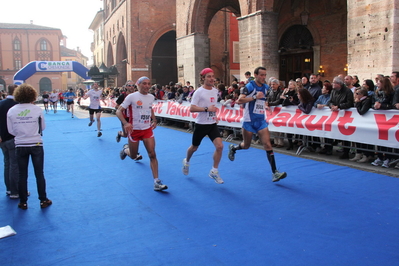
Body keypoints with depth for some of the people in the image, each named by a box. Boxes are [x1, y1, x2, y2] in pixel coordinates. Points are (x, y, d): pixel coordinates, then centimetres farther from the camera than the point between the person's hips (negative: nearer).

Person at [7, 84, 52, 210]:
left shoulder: (11, 111, -6)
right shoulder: (37, 109, -10)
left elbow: (11, 130, -3)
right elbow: (43, 127, -2)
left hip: (20, 146, 1)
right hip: (36, 145, -1)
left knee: (22, 175, 13)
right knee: (39, 174, 9)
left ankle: (23, 202, 21)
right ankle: (43, 200, 17)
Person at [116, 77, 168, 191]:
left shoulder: (151, 97, 3)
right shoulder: (131, 97, -13)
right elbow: (119, 111, -12)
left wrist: (154, 120, 9)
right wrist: (126, 123, -29)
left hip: (147, 130, 3)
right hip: (134, 130, -3)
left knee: (152, 154, -9)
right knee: (133, 156, 11)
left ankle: (156, 182, -6)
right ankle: (125, 149, 48)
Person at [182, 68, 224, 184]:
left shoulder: (215, 91, 6)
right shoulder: (199, 91, -13)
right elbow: (192, 108, -20)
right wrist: (207, 109, -27)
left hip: (212, 124, 5)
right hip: (201, 124, -4)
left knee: (219, 146, -12)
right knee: (194, 147, 13)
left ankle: (214, 172, 2)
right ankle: (186, 161, 46)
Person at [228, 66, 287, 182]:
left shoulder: (265, 87, 8)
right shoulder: (249, 86, -12)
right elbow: (239, 100, -24)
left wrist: (265, 105, 9)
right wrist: (255, 97, -29)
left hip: (261, 121, 5)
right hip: (249, 121, -4)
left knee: (268, 145, -8)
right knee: (246, 146, 10)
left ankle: (275, 172, -9)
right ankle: (233, 148, 45)